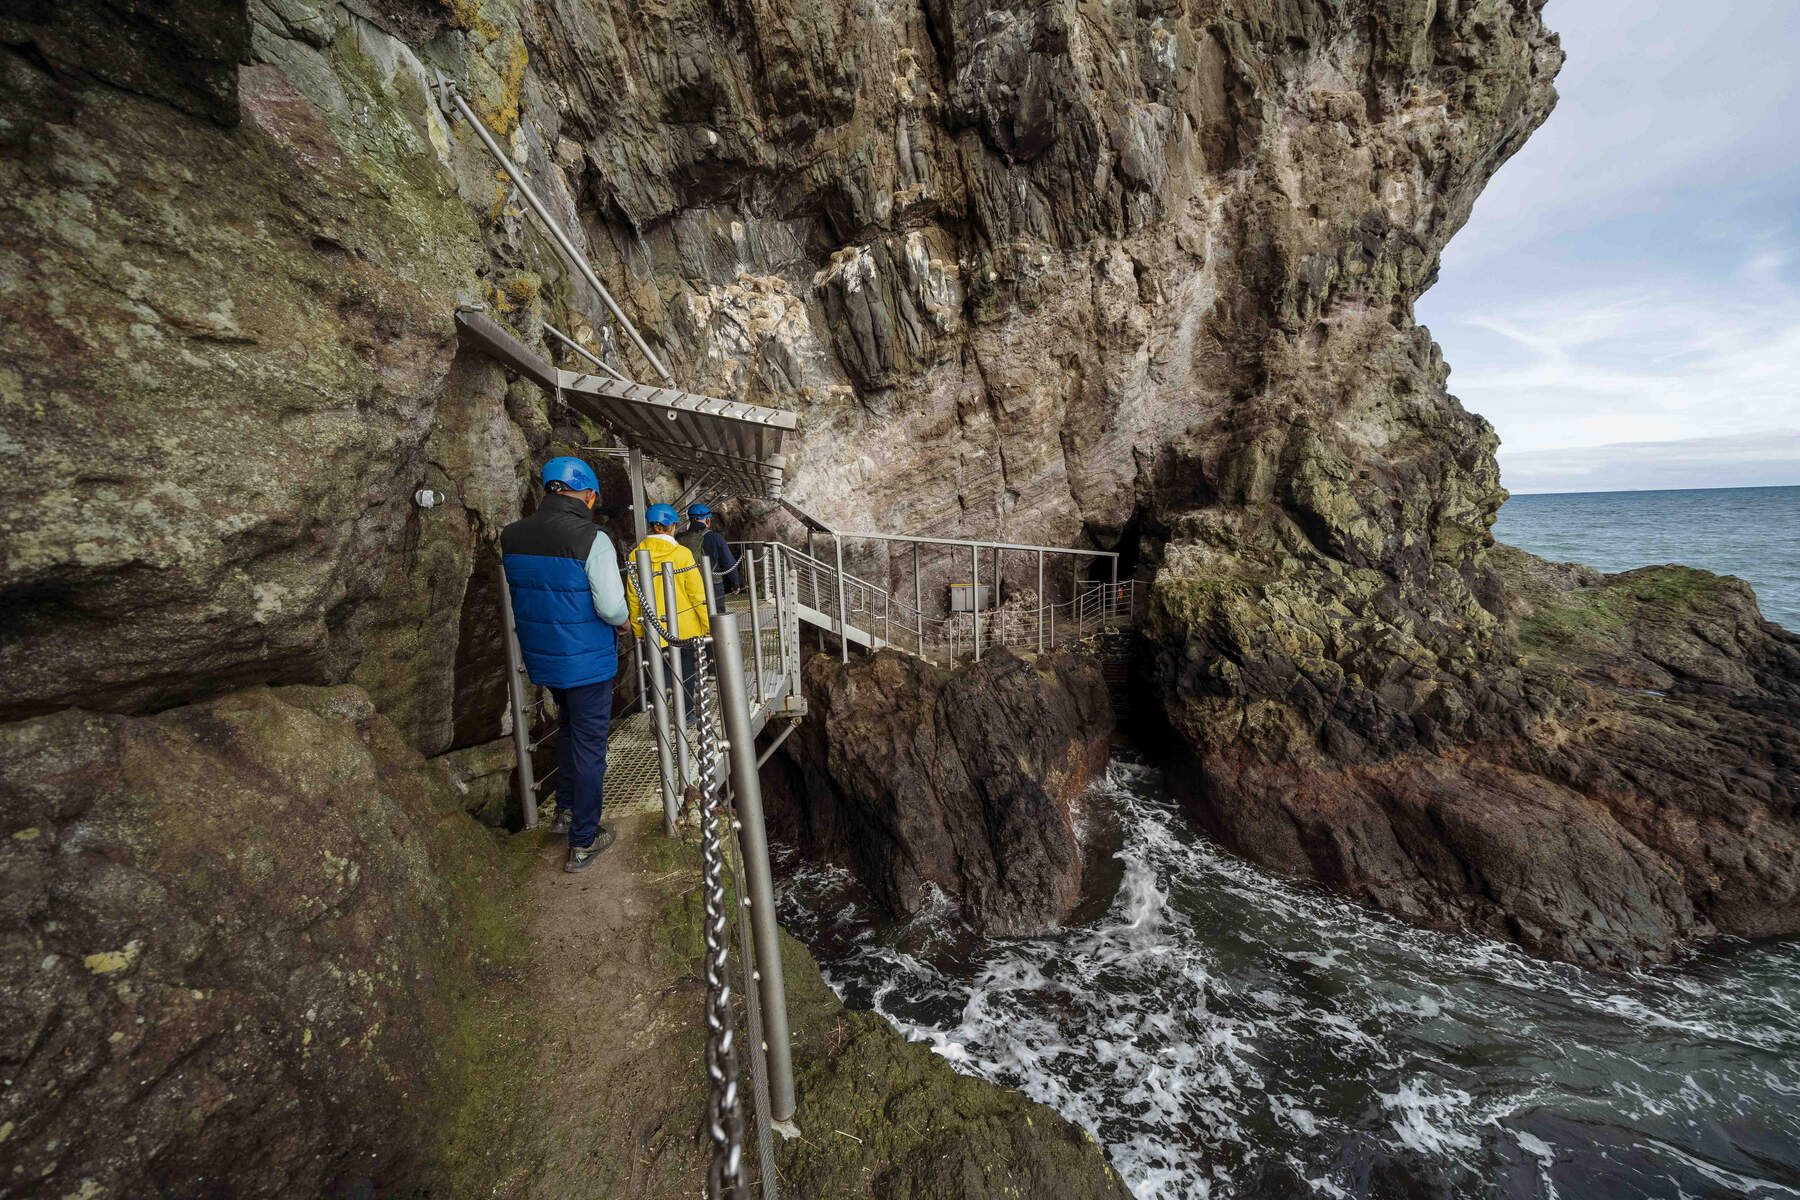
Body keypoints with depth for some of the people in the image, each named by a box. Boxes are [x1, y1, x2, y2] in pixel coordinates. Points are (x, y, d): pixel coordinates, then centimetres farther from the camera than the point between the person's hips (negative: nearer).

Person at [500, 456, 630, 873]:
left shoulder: (512, 537, 0)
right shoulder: (592, 539, -21)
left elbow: (520, 595, 12)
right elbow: (611, 607, -24)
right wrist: (625, 615, -3)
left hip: (542, 657, 7)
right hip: (586, 661, -6)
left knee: (568, 726, 28)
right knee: (589, 744, 6)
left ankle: (566, 807, 42)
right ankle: (583, 842, 16)